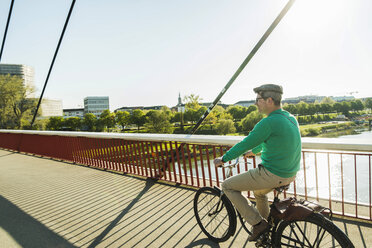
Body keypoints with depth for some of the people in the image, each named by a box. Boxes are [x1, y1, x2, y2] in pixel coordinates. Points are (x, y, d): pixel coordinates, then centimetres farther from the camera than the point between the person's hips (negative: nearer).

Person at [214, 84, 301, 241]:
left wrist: (223, 159, -1)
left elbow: (245, 144, -16)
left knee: (227, 186, 4)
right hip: (291, 174, 9)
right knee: (258, 192, 35)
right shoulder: (291, 119, 7)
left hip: (272, 175, -9)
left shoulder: (269, 122, -22)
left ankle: (258, 223, 7)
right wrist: (254, 152, 35)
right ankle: (266, 231, 45)